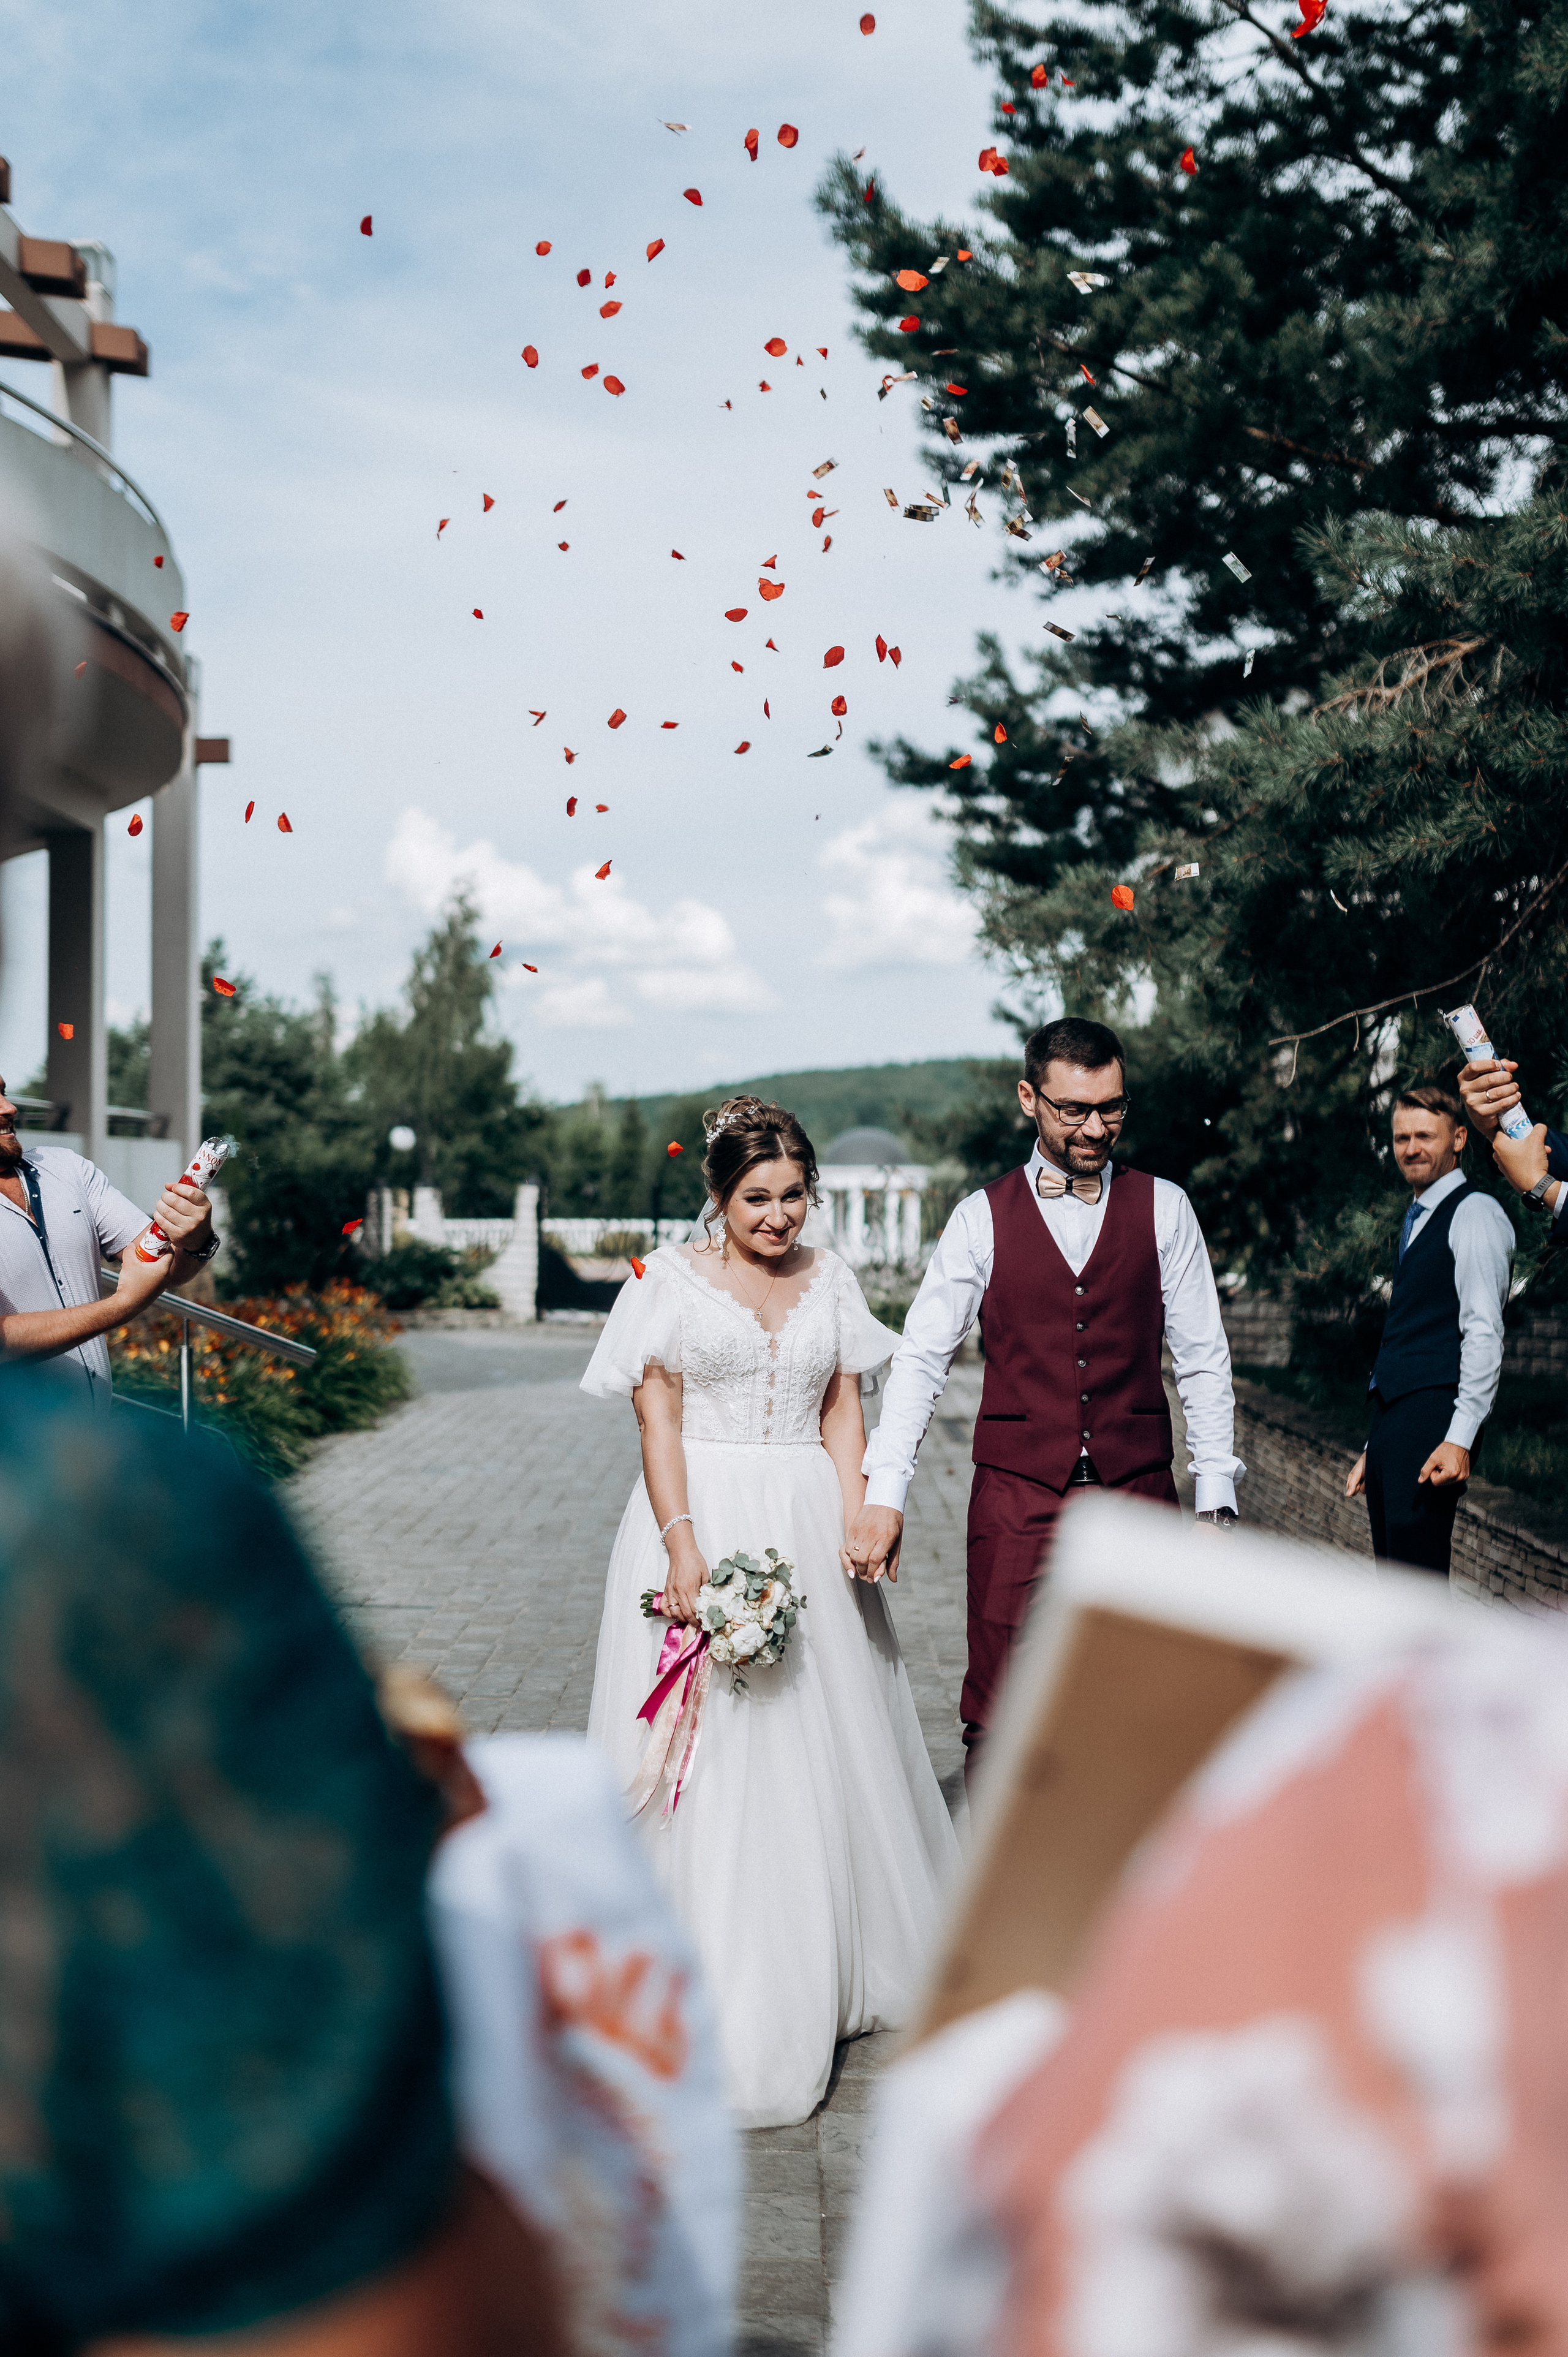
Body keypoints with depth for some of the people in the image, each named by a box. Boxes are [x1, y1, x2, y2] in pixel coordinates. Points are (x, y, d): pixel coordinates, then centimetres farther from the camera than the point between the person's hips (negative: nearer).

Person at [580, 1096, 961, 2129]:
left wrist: (857, 1526, -7)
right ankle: (718, 1985, 6)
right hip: (703, 1514, -3)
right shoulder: (671, 1278, -2)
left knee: (824, 1744, 11)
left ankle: (830, 1969, 27)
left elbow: (844, 1414, 8)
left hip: (807, 1529, 4)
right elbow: (657, 1418, -6)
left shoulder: (831, 1281, 9)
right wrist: (682, 1543, -17)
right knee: (705, 1748, -3)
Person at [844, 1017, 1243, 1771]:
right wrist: (884, 1493, -7)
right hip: (1016, 1494, -1)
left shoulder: (1163, 1209, 5)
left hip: (1137, 1493, 1)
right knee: (997, 1715, -2)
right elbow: (921, 1358, 2)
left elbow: (1203, 1359, 6)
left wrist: (1216, 1498, 0)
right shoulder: (982, 1219, 3)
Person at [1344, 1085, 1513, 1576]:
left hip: (1432, 1423, -9)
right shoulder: (1415, 1222, 23)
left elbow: (1484, 1332, -14)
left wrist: (1460, 1438, -23)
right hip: (1390, 1424, 9)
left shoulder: (1474, 1213, -4)